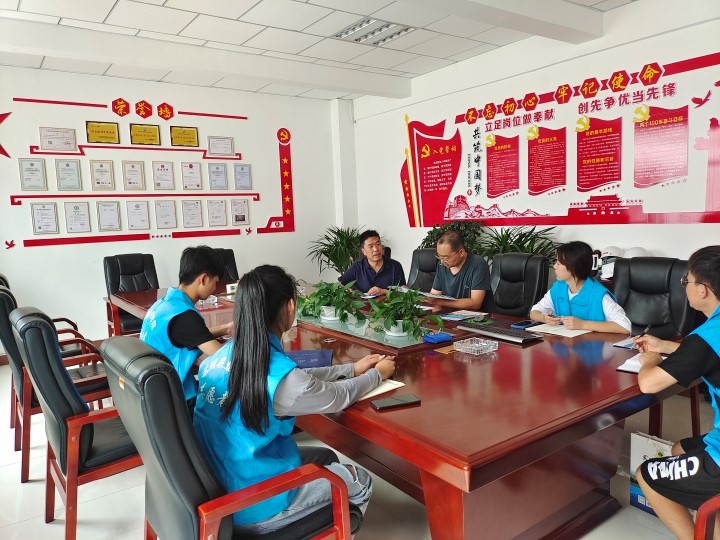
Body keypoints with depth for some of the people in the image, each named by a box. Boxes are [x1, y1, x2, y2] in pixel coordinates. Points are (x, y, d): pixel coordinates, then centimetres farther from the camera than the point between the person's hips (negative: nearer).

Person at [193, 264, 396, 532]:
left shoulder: (220, 358, -6)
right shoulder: (281, 375, -29)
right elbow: (339, 397, -9)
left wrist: (352, 369, 14)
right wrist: (377, 374, 11)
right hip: (250, 507, -7)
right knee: (360, 481, 14)